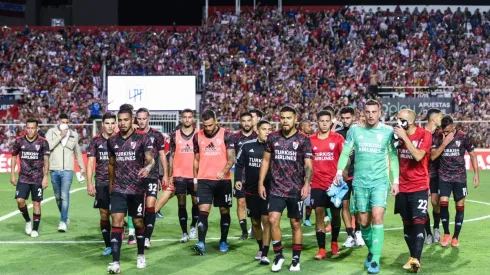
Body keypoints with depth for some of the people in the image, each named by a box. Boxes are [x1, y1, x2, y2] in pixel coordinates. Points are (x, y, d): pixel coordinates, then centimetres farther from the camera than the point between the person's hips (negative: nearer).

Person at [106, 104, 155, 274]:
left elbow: (150, 159, -16)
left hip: (137, 188, -2)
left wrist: (148, 167, -38)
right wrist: (111, 183, 21)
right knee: (116, 222, -10)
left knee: (138, 222, 10)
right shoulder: (112, 141, 6)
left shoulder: (143, 138, -5)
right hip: (118, 189, 2)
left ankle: (141, 255, 31)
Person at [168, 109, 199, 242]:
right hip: (179, 175, 0)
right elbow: (172, 156, 8)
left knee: (196, 202, 4)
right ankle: (184, 233, 4)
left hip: (195, 175, 0)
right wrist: (170, 175, 2)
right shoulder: (174, 135, 4)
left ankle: (193, 227, 25)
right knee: (181, 204, 0)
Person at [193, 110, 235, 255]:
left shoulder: (226, 135, -4)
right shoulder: (197, 137, 6)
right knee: (203, 210, -9)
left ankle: (223, 241, 20)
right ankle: (201, 243, -14)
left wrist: (224, 171, -26)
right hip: (204, 180, 1)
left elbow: (231, 158, -9)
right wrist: (195, 179, 11)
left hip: (223, 180, -1)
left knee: (224, 211, 7)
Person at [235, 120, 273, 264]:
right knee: (255, 222, 13)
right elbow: (239, 164, 7)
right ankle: (261, 248, 34)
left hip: (268, 191, -3)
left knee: (266, 220, -11)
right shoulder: (247, 146, 0)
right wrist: (238, 179, -6)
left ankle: (265, 254, -7)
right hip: (251, 190, 3)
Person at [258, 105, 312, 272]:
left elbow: (308, 165, -4)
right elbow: (266, 160, 11)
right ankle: (278, 256, 5)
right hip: (277, 189, 1)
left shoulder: (303, 140, -2)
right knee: (273, 220, -10)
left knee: (296, 224, 6)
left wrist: (306, 184, -18)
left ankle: (296, 259, 18)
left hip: (296, 190, -1)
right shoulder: (272, 138, 4)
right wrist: (261, 183, 5)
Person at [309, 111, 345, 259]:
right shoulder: (311, 140, 3)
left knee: (335, 213, 9)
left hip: (334, 183, -1)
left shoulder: (338, 138, -3)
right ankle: (321, 249, 0)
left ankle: (334, 242, 31)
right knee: (319, 213, -2)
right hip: (317, 184, 1)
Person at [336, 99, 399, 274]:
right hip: (360, 182, 2)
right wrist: (339, 170, -7)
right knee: (364, 222, 7)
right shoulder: (355, 130, 2)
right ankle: (371, 251, 31)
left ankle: (375, 260, -9)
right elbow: (345, 152, 8)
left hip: (380, 181, -2)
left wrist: (396, 180, 2)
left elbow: (393, 156, 6)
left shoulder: (388, 131, -1)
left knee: (377, 218, -15)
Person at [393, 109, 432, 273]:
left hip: (419, 187, -5)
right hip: (403, 187, 5)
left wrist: (405, 137, -21)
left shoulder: (425, 135, -10)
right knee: (407, 223, 6)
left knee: (418, 222, -13)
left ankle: (416, 259, -19)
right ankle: (412, 257, 13)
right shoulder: (399, 134, 5)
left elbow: (418, 156, -22)